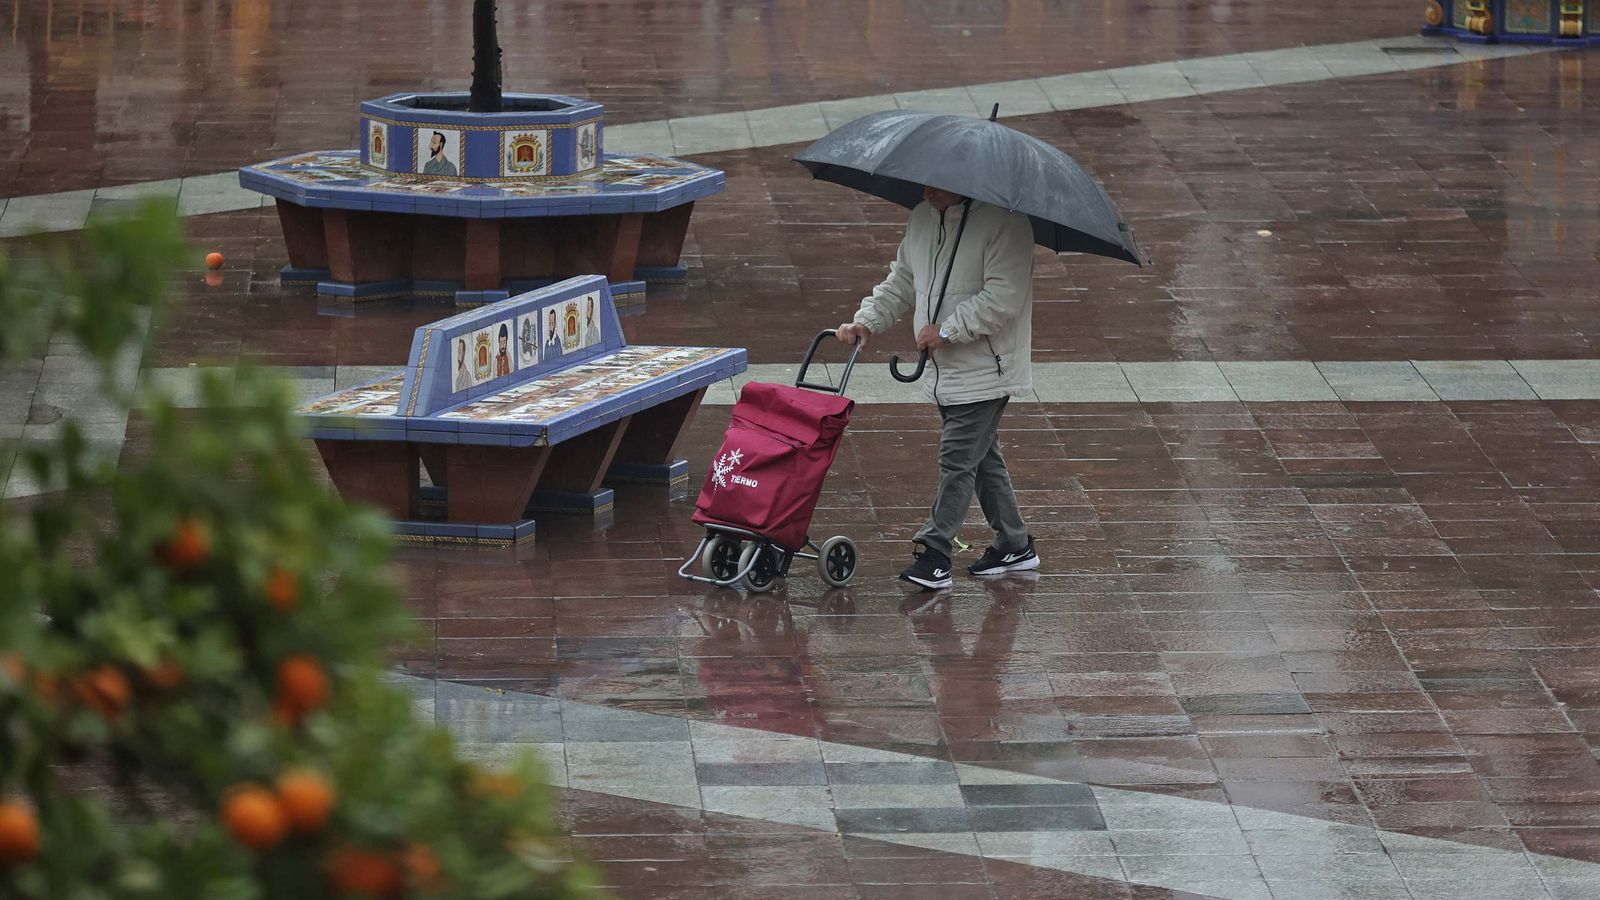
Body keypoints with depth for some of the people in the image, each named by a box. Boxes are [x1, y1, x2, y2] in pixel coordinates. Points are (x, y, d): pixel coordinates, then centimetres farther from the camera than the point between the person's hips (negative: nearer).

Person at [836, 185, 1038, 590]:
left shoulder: (1003, 223, -17)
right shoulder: (921, 218, 10)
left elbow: (1003, 297, -24)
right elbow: (900, 282, 20)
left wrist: (948, 330, -24)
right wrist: (867, 322, 5)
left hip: (985, 371, -9)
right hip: (947, 371, 9)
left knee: (957, 460, -10)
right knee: (982, 458, 16)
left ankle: (933, 553, -9)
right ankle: (1014, 545, 26)